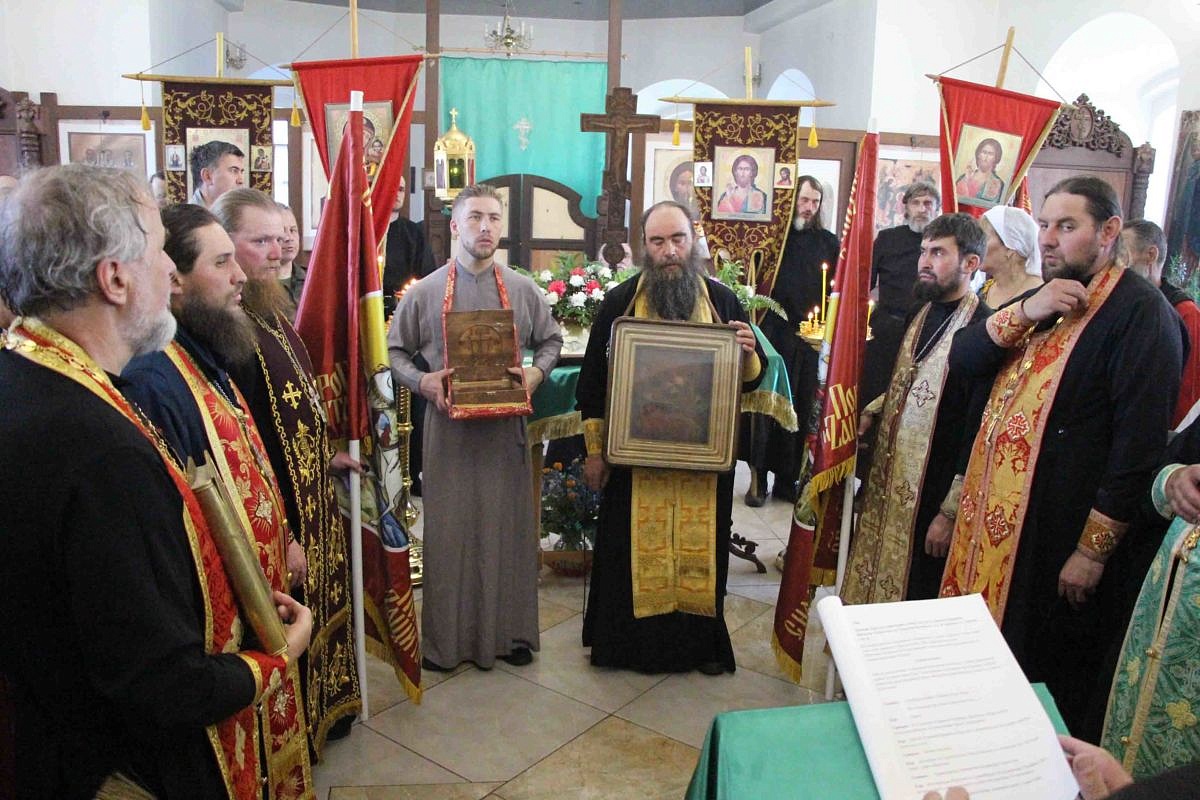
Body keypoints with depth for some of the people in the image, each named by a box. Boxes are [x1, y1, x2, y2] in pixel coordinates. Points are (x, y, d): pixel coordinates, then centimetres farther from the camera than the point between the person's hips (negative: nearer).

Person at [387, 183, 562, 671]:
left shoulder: (523, 291, 4)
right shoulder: (425, 292, 1)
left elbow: (551, 341, 15)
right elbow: (395, 350, 8)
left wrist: (536, 373, -5)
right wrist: (422, 382, -10)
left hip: (506, 427, 1)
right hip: (448, 426, -1)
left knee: (508, 527, 7)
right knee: (448, 530, 4)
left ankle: (508, 631, 23)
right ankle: (444, 636, 18)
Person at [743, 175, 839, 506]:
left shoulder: (828, 242, 11)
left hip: (809, 339, 3)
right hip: (771, 333, -3)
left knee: (800, 408, 6)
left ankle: (787, 480, 16)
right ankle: (758, 478, 8)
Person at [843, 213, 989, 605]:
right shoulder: (922, 316, 7)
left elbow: (978, 434, -19)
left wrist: (951, 511, -16)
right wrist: (871, 412, 3)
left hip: (930, 498, -7)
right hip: (888, 485, 8)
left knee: (914, 598, 9)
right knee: (874, 587, 19)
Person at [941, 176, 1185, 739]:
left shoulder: (1139, 310, -12)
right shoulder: (1039, 300, 15)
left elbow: (1141, 442, -18)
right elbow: (962, 359, 4)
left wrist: (1094, 547, -19)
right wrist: (1025, 312, -12)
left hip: (1061, 541, -7)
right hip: (995, 521, 8)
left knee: (1050, 683, 7)